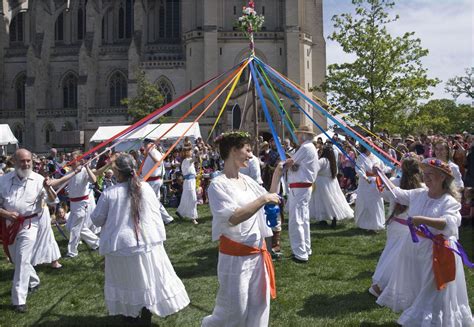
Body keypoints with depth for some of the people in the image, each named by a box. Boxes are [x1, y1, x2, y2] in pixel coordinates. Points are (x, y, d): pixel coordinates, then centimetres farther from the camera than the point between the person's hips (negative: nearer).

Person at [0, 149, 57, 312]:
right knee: (16, 260, 19)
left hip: (29, 224, -4)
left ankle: (19, 300, -5)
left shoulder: (38, 179, -8)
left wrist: (48, 188, -26)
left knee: (23, 261, -10)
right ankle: (34, 281, 44)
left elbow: (52, 201, -6)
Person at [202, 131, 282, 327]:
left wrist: (277, 174, 12)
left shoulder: (247, 180, 7)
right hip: (236, 257, -7)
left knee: (258, 306, 15)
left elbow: (270, 198, 21)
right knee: (234, 310, 5)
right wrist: (263, 199, -23)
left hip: (257, 253, 7)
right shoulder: (218, 184, -16)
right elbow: (233, 218, -28)